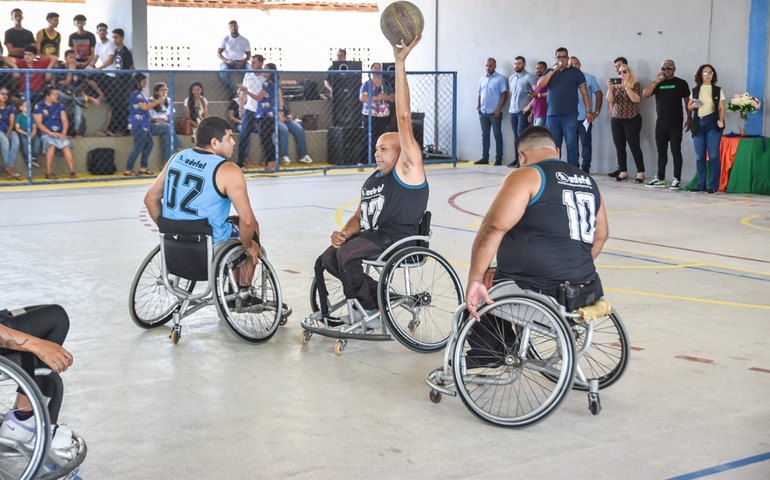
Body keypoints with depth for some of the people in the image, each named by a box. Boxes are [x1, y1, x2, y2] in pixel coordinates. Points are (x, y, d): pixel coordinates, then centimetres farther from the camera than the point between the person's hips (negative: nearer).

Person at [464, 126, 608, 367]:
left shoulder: (526, 176, -9)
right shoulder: (588, 181, 13)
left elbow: (493, 228, -19)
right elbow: (600, 236, 24)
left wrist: (475, 280, -18)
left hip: (536, 292, -7)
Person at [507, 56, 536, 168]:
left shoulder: (529, 77, -7)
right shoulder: (511, 78, 15)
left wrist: (529, 106, -19)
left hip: (523, 111, -6)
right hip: (513, 111, 6)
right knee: (516, 135, 10)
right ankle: (516, 159, 15)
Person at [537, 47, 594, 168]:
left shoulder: (575, 72, 7)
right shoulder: (549, 72, 16)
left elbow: (584, 92, 5)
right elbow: (540, 85, -2)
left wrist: (588, 111, -2)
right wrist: (553, 71, -7)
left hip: (570, 116, -3)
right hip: (552, 115, 3)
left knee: (571, 144, -7)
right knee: (553, 146, 5)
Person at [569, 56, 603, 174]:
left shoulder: (589, 78, 1)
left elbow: (599, 94, 2)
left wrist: (597, 111, -3)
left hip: (584, 118, -3)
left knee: (586, 144, 0)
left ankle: (585, 169, 4)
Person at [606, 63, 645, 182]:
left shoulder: (635, 85, -2)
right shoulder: (616, 85, 11)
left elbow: (636, 99, -16)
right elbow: (610, 100, 1)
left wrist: (626, 86, -19)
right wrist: (609, 88, -15)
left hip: (632, 120, -5)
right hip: (616, 120, 5)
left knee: (634, 146, -9)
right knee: (619, 146, 3)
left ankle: (640, 172, -5)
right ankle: (623, 171, 10)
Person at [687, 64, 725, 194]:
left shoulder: (718, 90, 5)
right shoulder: (695, 90, 12)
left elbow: (721, 108, 2)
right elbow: (689, 107, 16)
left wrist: (720, 120, -14)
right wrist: (694, 105, -6)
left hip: (713, 124, -3)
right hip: (698, 124, 3)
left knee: (713, 155, -8)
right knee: (699, 156, 4)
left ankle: (712, 185, -6)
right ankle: (701, 184, 11)